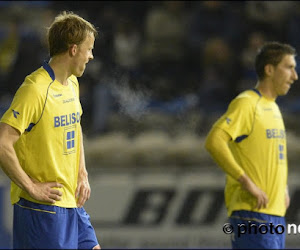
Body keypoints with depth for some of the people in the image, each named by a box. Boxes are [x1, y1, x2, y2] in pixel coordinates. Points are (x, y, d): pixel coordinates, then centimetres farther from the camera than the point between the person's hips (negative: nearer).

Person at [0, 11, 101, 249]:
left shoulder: (72, 84, 11)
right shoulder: (36, 89, -18)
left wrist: (82, 174, 14)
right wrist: (31, 188, -19)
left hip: (73, 202, 9)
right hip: (42, 209, -9)